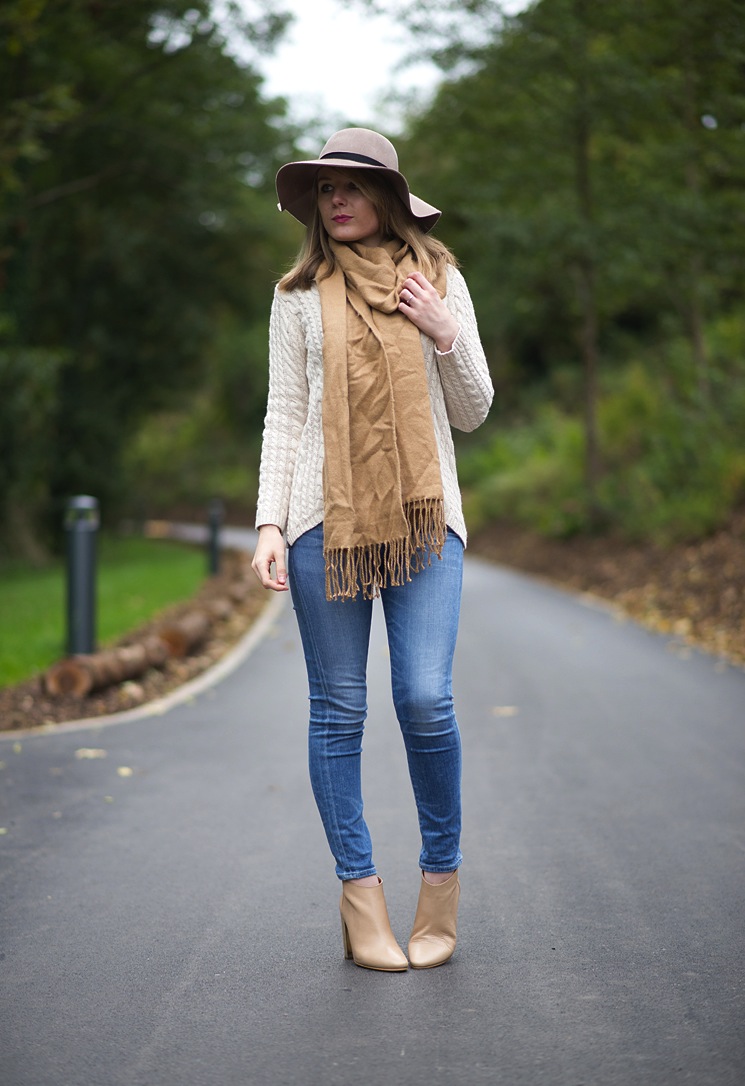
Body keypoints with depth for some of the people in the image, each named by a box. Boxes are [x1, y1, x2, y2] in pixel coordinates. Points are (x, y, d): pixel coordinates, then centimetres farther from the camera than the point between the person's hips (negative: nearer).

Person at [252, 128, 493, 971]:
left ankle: (441, 880, 10)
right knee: (338, 709, 1)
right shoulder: (300, 293, 9)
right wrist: (270, 524, -2)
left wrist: (446, 335, -4)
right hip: (326, 515, 0)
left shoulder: (439, 280, 11)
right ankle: (359, 894, 10)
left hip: (423, 515, 0)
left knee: (425, 700, -10)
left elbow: (472, 413, 12)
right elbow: (284, 415, 7)